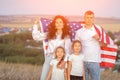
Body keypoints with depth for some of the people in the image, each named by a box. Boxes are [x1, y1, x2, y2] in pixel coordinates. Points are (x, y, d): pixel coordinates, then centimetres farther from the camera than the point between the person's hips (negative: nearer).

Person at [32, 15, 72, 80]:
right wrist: (36, 25, 1)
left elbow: (67, 49, -9)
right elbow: (36, 37, 5)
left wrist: (65, 60, -21)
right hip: (49, 58, 3)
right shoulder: (50, 34, 9)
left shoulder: (66, 35, -1)